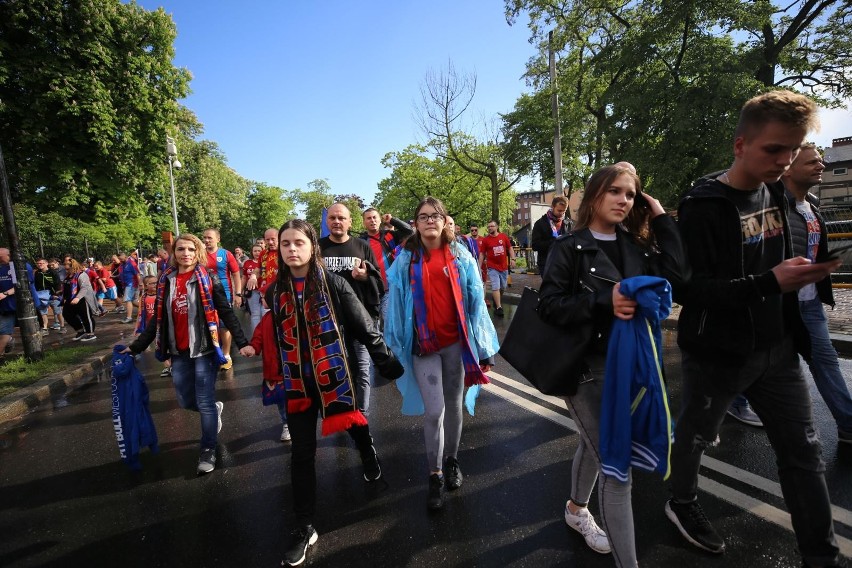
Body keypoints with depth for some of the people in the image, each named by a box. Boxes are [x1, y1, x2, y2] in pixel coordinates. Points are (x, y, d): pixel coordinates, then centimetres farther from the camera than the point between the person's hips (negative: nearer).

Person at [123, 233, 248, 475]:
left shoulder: (207, 279, -7)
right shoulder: (166, 281, 6)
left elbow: (227, 313, -10)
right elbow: (157, 320, 13)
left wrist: (242, 343, -17)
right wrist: (135, 347, 13)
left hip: (204, 349, -5)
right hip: (179, 352, 5)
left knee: (205, 402, 2)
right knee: (186, 401, 14)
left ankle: (208, 450, 20)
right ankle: (215, 409, 45)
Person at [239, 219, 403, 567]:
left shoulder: (333, 283, -12)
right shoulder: (275, 290, -1)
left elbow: (364, 326, -10)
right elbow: (278, 336, 11)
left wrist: (388, 364, -9)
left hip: (334, 373, -2)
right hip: (296, 381, 3)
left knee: (354, 425, 20)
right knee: (302, 453, 8)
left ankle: (369, 455, 56)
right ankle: (304, 527, 25)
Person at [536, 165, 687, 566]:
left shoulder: (636, 246, 8)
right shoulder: (569, 248, -9)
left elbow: (674, 277, -8)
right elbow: (549, 306, -16)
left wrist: (661, 219, -4)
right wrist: (603, 302, -27)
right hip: (587, 366, -6)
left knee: (595, 444, 25)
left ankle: (576, 510, 49)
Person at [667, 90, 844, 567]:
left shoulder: (776, 195, 6)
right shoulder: (703, 207, -18)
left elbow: (778, 264, 19)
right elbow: (689, 289, -24)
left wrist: (806, 272, 1)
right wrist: (771, 282, -30)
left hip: (776, 348, 7)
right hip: (718, 354, -6)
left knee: (804, 450, 12)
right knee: (696, 436, 14)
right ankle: (683, 504, 40)